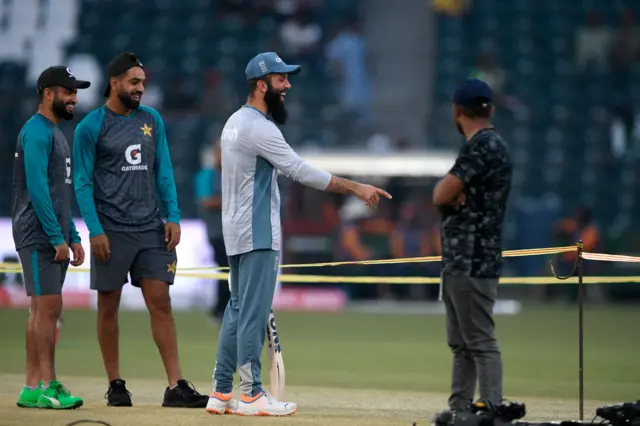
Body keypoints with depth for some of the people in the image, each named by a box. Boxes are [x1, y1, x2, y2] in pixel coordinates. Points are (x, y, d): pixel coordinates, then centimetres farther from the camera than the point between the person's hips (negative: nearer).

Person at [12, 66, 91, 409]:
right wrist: (57, 238, -19)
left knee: (43, 310, 8)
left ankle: (33, 387, 9)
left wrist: (73, 237, 19)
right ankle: (46, 385, -11)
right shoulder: (36, 132, -11)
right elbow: (37, 189, -19)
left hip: (54, 238, 10)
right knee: (48, 307, -11)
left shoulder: (56, 133, 20)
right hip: (38, 237, -10)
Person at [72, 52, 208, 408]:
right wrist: (95, 231, -12)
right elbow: (83, 183, -4)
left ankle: (176, 386, -5)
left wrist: (173, 217, 2)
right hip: (112, 230, -3)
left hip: (151, 228, 3)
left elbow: (164, 171, 12)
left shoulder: (152, 121, 10)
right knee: (109, 306, 4)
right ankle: (116, 385, 13)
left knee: (161, 302, -2)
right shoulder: (91, 127, -3)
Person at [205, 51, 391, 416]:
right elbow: (302, 172, -23)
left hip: (236, 234, 10)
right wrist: (356, 188, -22)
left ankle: (221, 393, 13)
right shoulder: (259, 128, -18)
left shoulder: (235, 123, 14)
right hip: (258, 235, -10)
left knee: (238, 311, 12)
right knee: (254, 313, -6)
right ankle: (252, 395, -4)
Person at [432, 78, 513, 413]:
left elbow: (441, 195, -17)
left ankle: (492, 410, -17)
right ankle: (459, 410, 17)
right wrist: (452, 190, -8)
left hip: (473, 263, -10)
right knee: (461, 344, 13)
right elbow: (445, 194, 14)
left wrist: (447, 188, 4)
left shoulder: (482, 146, -13)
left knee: (481, 342, -14)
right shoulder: (487, 145, 18)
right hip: (459, 261, 10)